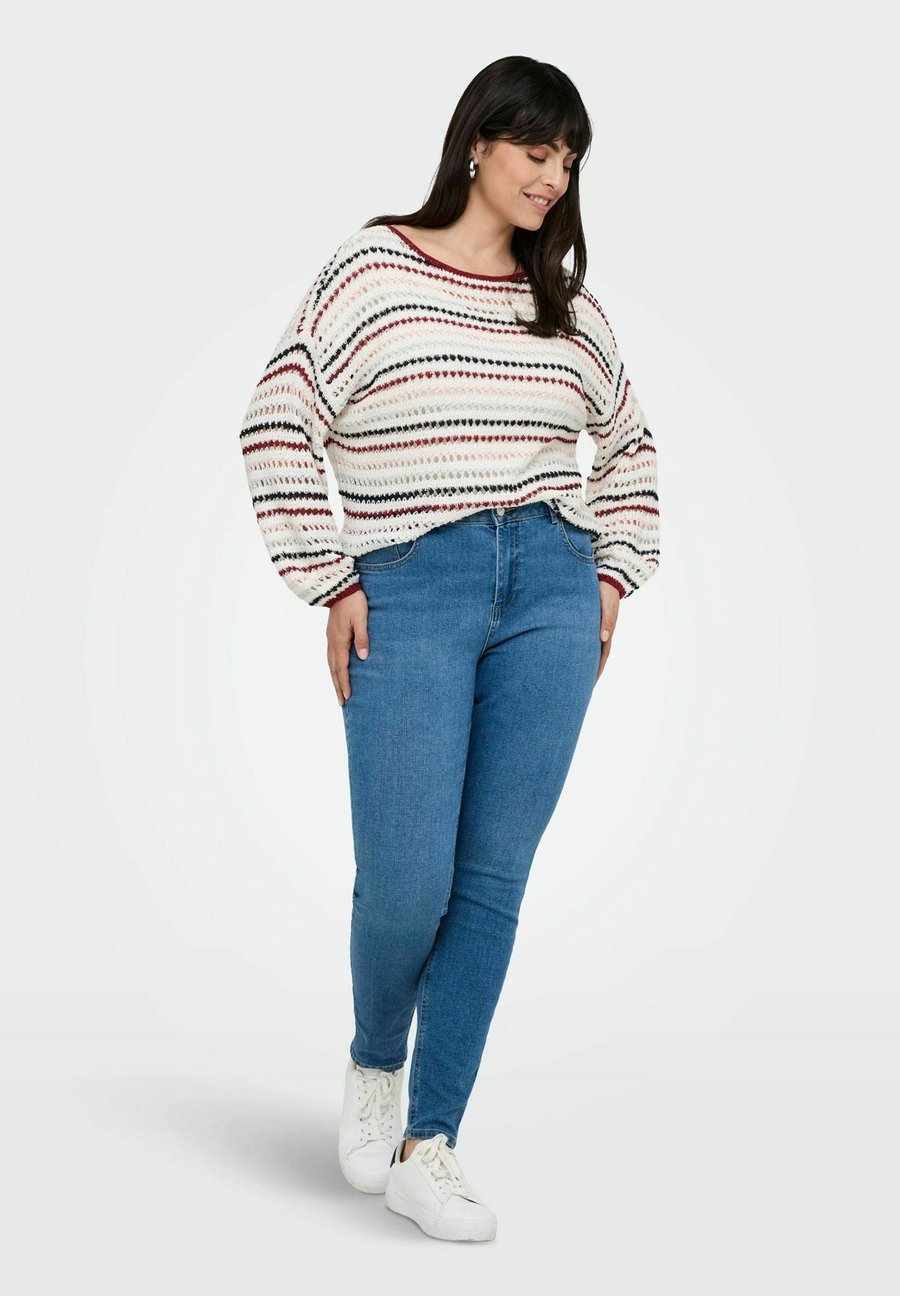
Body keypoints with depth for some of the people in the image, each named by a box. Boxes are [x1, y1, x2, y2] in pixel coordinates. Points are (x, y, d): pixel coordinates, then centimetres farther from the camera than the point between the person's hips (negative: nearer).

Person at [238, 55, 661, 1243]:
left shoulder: (568, 303, 13)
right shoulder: (375, 269, 0)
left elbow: (630, 441, 26)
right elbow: (279, 426, -3)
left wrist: (612, 576, 15)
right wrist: (330, 585, -6)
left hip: (550, 598, 4)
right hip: (412, 597, -4)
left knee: (494, 879, 2)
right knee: (406, 885, -8)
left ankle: (425, 1146, 12)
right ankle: (373, 1062, 25)